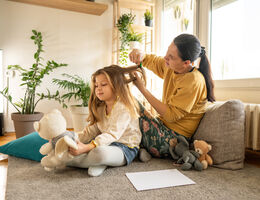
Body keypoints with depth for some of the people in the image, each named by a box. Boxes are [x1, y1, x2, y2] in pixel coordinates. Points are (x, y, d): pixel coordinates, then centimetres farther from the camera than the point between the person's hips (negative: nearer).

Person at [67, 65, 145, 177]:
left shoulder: (124, 107, -17)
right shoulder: (101, 108, 12)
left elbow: (112, 134, -27)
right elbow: (91, 131, 8)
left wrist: (87, 147, -37)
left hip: (125, 148, -8)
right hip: (107, 144, 8)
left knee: (100, 153, -39)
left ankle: (67, 160, -17)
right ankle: (98, 163, -16)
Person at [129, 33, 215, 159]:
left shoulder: (194, 81, -25)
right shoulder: (171, 67, -2)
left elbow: (171, 115, -24)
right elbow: (152, 61, 15)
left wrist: (142, 88, -24)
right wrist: (140, 55, -11)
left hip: (174, 137, -8)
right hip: (164, 125, 8)